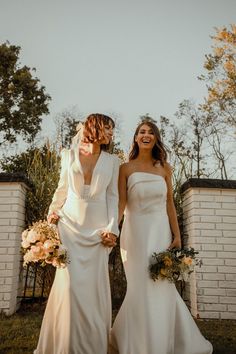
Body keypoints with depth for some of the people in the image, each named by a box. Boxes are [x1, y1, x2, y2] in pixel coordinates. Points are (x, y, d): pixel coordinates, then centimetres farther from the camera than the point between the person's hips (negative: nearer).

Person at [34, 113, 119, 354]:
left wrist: (112, 228, -6)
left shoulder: (112, 161, 8)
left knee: (95, 285, 0)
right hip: (70, 222, 0)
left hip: (97, 226, 1)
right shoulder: (69, 155, 7)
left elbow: (112, 197, 4)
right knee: (69, 282, -4)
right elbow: (62, 188, 13)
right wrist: (52, 213, 5)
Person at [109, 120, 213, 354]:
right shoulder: (126, 168, 0)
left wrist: (176, 235, 2)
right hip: (136, 231, -2)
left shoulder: (164, 168, 8)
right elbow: (120, 202, -7)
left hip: (161, 231, 3)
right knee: (142, 287, 3)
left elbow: (169, 203, 7)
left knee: (161, 286, 6)